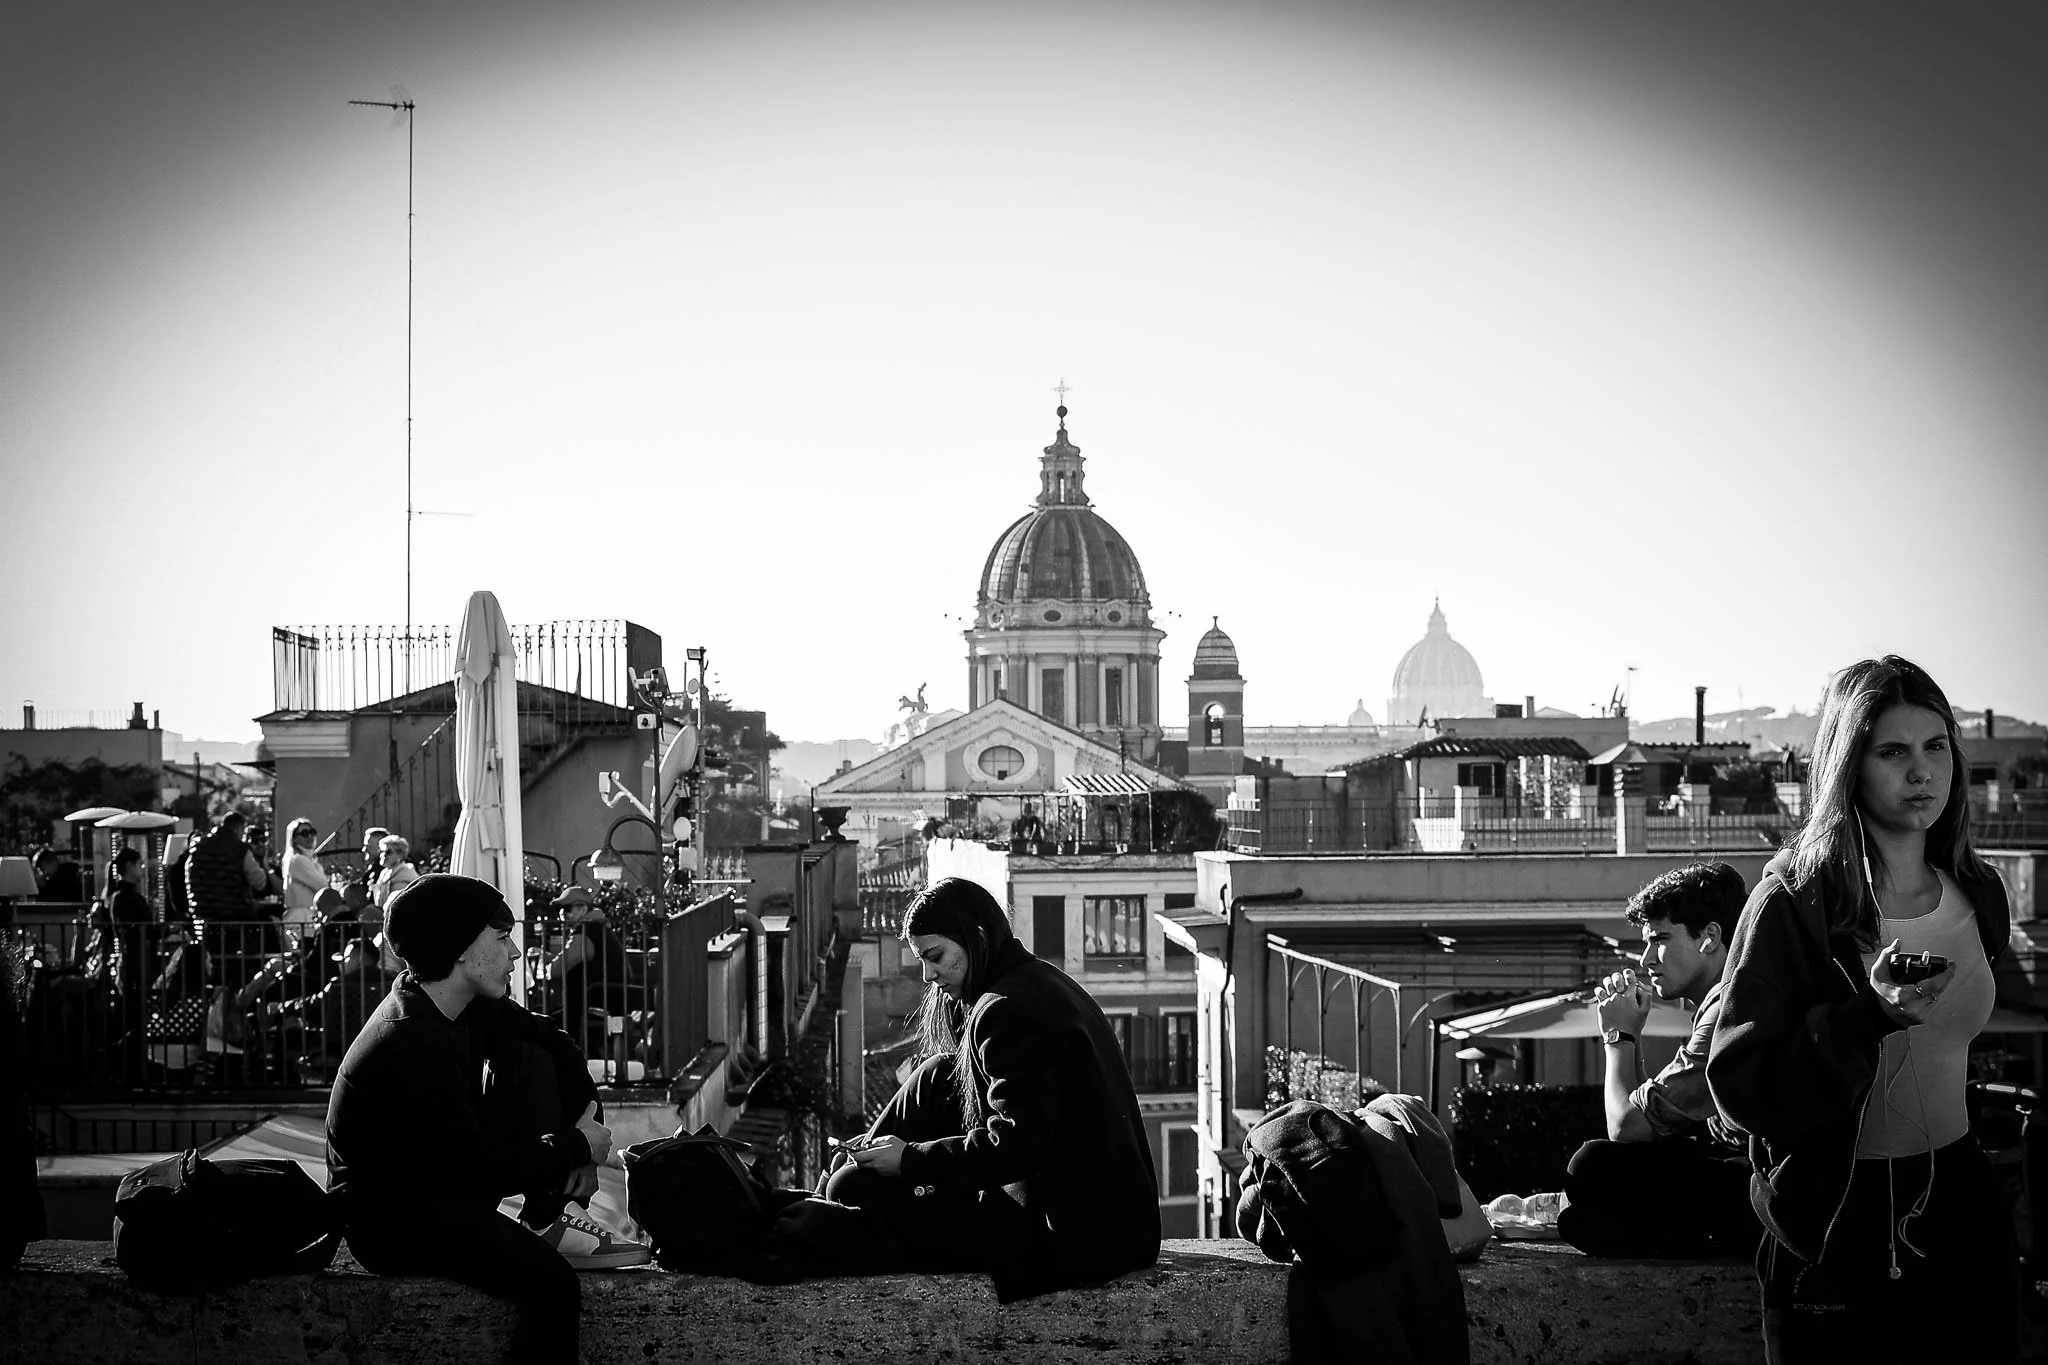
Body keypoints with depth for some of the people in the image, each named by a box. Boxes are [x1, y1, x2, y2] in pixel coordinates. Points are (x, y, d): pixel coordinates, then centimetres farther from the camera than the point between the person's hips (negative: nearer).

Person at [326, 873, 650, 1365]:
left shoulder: (467, 1006, 1)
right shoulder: (413, 1046, -27)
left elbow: (553, 1040, 14)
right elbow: (479, 1167, -26)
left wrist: (585, 1121, -1)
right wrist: (576, 1147, -13)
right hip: (392, 1223, -10)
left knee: (531, 1060, 5)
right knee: (549, 1279, -33)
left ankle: (547, 1222, -2)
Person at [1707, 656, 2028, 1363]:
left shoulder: (1978, 893, 4)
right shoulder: (1793, 901, -13)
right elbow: (1738, 1088, -16)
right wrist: (1867, 1017, -26)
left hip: (1962, 1205, 5)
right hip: (1837, 1220, -5)